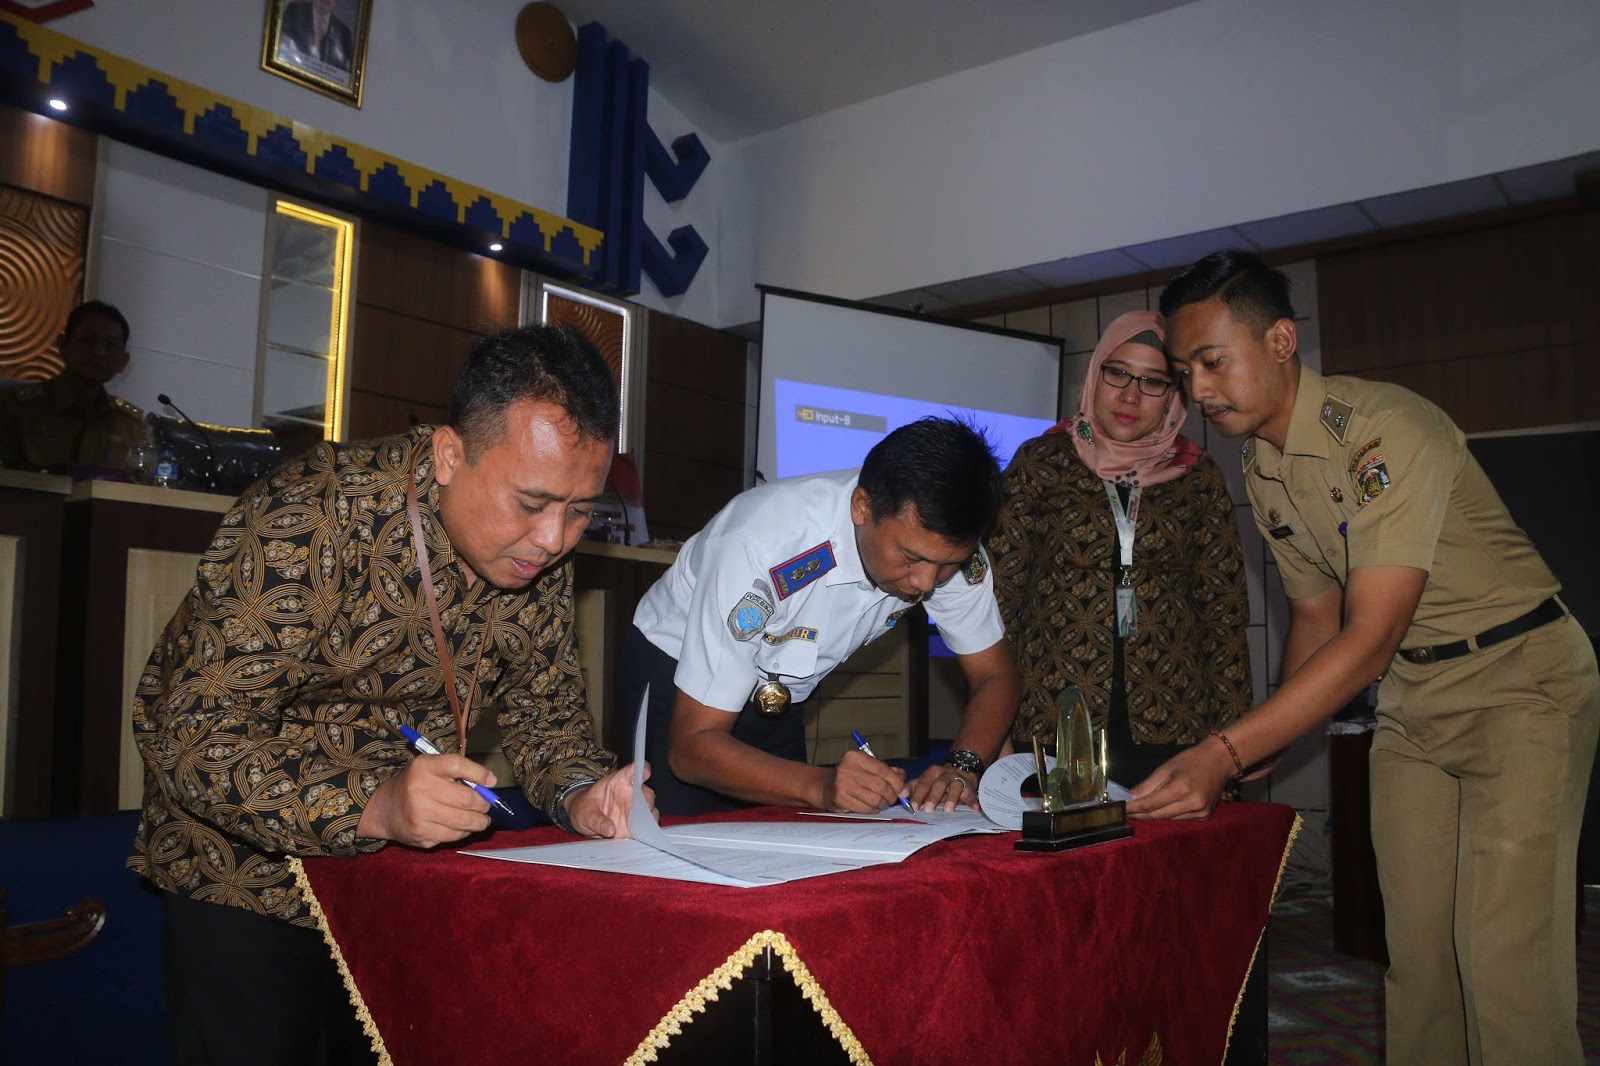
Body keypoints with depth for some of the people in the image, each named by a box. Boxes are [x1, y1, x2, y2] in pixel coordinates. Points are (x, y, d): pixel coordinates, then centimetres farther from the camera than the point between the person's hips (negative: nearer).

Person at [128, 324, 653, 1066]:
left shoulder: (540, 556, -11)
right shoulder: (306, 523, -30)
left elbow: (543, 706, -1)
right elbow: (191, 737, -32)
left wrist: (580, 795, -22)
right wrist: (370, 807, -46)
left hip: (407, 861, 5)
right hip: (249, 863, -5)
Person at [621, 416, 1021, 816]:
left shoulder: (946, 544, -22)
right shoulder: (762, 549, -37)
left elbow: (995, 677, -10)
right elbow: (693, 745, -31)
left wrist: (962, 768, -29)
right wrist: (819, 786, -46)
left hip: (778, 698, 4)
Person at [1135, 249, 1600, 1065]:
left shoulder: (1386, 431, -25)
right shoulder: (1260, 469, 0)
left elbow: (1370, 639, -30)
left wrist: (1224, 754, -36)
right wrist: (1263, 751, 1)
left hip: (1522, 683, -6)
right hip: (1410, 703, 7)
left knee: (1504, 959, -13)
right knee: (1415, 950, 5)